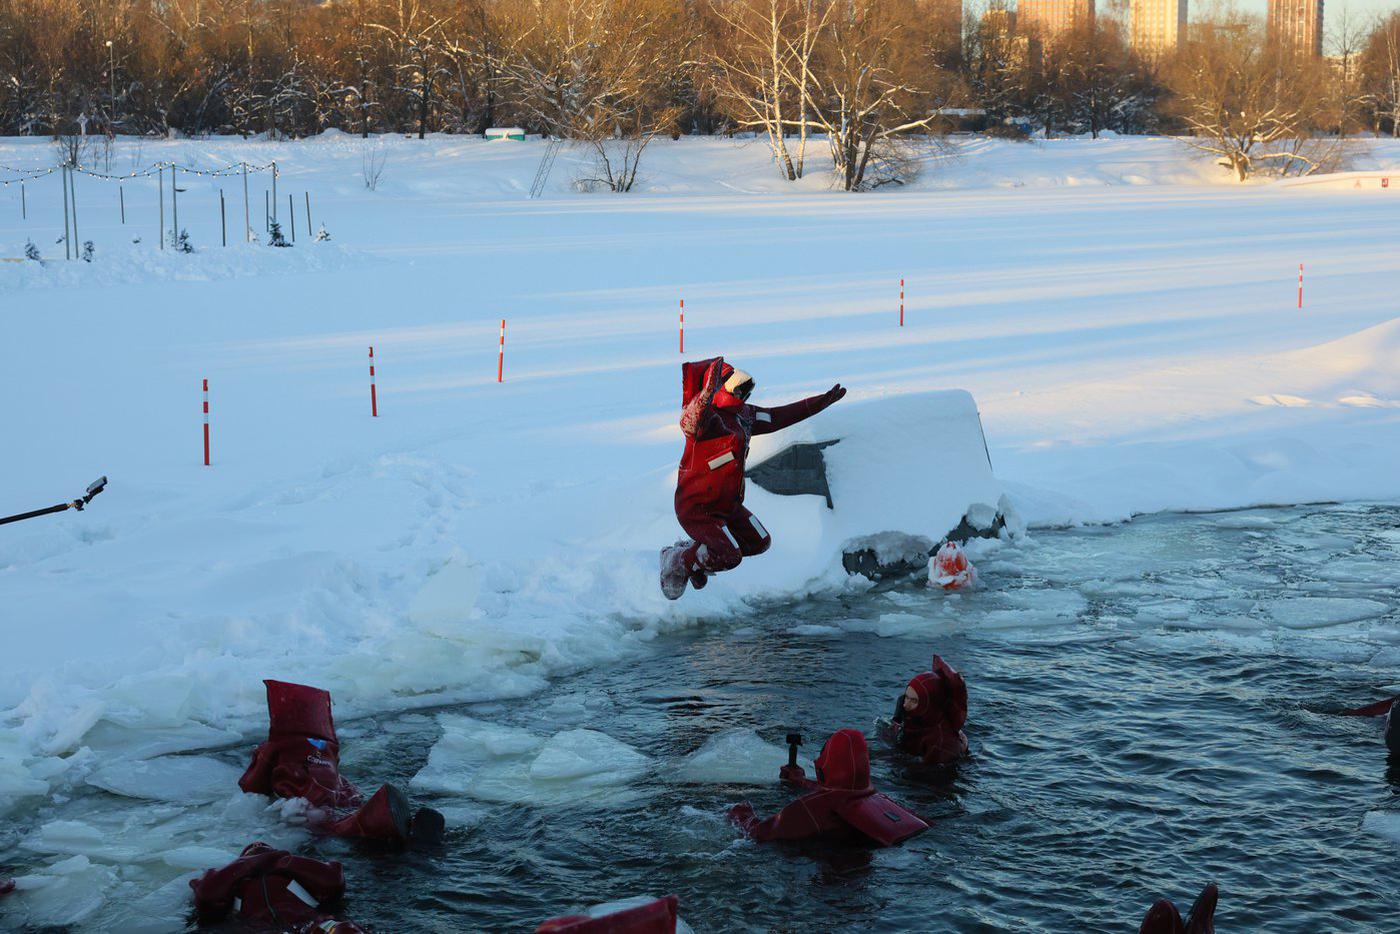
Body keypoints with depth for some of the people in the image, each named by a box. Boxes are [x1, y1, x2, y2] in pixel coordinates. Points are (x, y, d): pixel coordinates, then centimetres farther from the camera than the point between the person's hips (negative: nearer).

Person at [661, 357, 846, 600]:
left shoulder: (745, 415, 5)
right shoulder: (707, 418, -22)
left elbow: (779, 417, 17)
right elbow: (690, 422, -46)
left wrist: (822, 401, 21)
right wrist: (707, 397, -66)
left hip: (728, 504, 10)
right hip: (698, 507, -10)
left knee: (759, 542, 16)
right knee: (729, 557, -21)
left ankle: (699, 552, 28)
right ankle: (678, 560, 5)